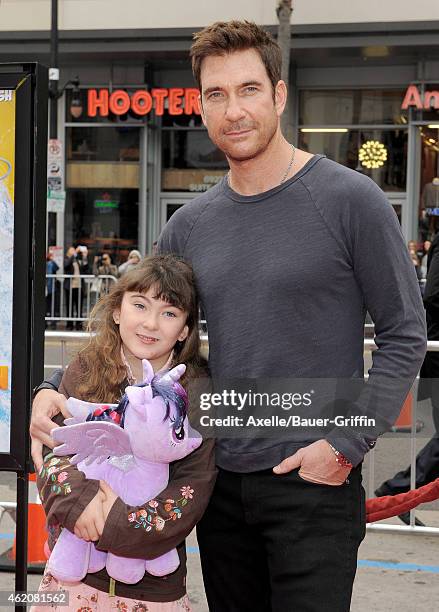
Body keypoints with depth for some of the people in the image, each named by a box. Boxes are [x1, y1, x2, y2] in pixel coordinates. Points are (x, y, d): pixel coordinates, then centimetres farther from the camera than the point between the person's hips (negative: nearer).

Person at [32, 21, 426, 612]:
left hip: (315, 481, -5)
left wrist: (345, 446, -13)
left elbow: (404, 335, -6)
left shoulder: (350, 200, -8)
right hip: (222, 481, 5)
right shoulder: (190, 225, 7)